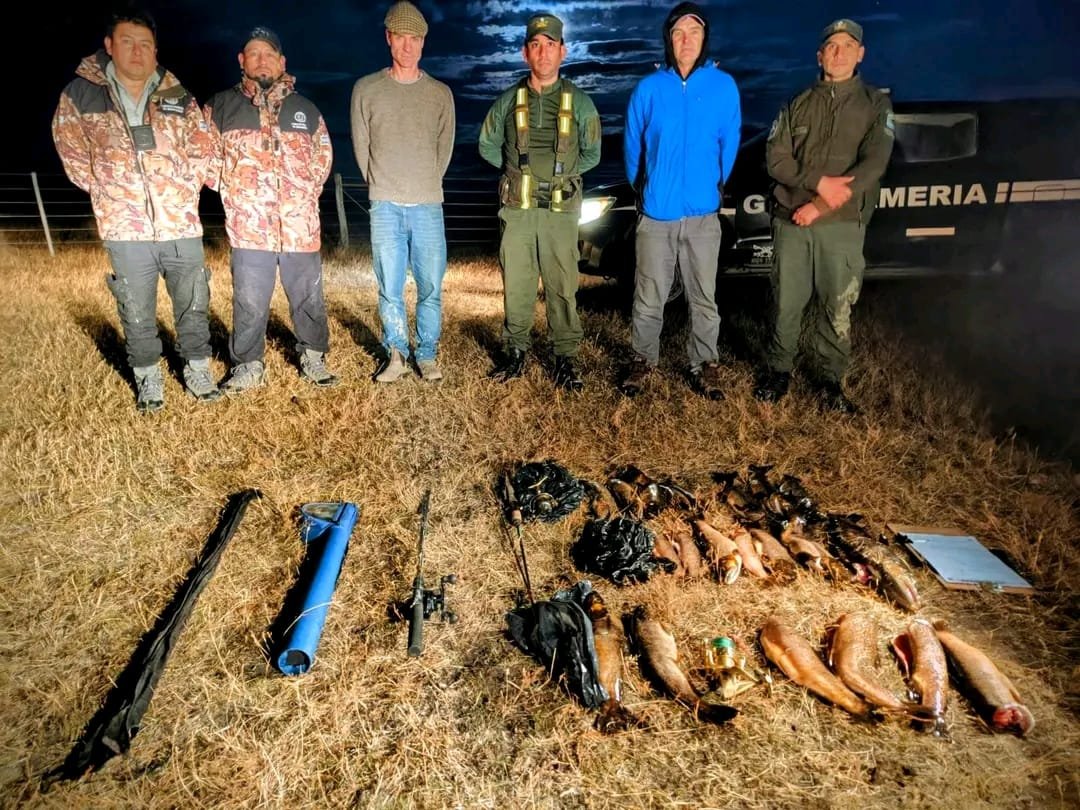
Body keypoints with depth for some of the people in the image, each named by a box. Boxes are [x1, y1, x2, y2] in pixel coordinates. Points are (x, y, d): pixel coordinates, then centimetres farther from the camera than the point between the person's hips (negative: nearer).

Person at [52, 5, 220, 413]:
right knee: (137, 312, 7)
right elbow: (70, 146, 11)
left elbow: (202, 147, 13)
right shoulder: (81, 94, 2)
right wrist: (103, 188, 5)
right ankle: (148, 380, 22)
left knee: (194, 304, 8)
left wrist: (186, 186, 4)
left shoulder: (178, 97, 6)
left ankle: (198, 372, 24)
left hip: (181, 223, 1)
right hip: (125, 227, -1)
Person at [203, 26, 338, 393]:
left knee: (309, 298, 7)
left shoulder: (305, 109, 13)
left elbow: (324, 153, 21)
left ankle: (313, 358, 23)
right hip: (249, 227, -1)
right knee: (249, 303, 1)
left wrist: (309, 190, 11)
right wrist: (231, 192, 4)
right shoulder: (221, 107, 8)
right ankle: (248, 366, 14)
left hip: (301, 226, 2)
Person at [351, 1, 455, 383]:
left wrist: (427, 187, 11)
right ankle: (397, 354, 12)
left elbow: (445, 148, 13)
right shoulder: (366, 89, 6)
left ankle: (427, 355, 12)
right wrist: (381, 188, 9)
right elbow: (361, 146, 9)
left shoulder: (441, 93, 9)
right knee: (389, 287, 1)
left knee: (431, 287, 0)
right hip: (385, 206, 0)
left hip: (428, 206, 1)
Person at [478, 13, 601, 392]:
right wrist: (518, 171, 12)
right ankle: (515, 350, 18)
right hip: (517, 209, 2)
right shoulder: (508, 101, 6)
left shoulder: (579, 103, 3)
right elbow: (488, 146, 18)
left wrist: (561, 174, 6)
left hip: (560, 210, -1)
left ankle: (566, 356, 9)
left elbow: (591, 154, 13)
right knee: (515, 285, 5)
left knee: (562, 287, 0)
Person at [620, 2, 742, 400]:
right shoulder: (649, 88, 0)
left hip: (702, 214, 1)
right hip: (655, 212, 0)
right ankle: (642, 360, 24)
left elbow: (729, 145, 9)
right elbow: (632, 144, 9)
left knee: (703, 298, 8)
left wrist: (713, 188, 14)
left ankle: (704, 364, 22)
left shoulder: (724, 86, 1)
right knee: (648, 297, 8)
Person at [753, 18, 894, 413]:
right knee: (786, 304, 5)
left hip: (843, 226, -1)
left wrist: (820, 206, -15)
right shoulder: (797, 105, 13)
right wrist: (818, 182, -15)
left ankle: (830, 380, 15)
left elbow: (873, 165, -6)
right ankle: (779, 370, 21)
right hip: (791, 221, 1)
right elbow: (775, 159, 1)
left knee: (838, 309, 2)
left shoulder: (875, 104, 7)